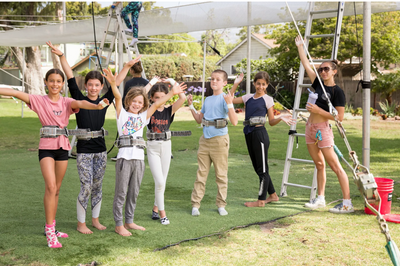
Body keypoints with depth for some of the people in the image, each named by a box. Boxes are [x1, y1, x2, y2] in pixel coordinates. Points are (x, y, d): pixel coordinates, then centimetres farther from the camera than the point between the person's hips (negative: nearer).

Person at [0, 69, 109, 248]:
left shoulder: (67, 102, 4)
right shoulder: (39, 100, 1)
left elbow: (80, 103, -16)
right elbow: (17, 94, -10)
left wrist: (97, 106, -37)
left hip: (62, 147, 3)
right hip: (46, 147, -3)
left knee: (56, 189, 11)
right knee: (51, 186, -16)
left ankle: (51, 227, 24)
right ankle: (50, 232, -12)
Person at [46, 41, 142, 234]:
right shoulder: (79, 100, -2)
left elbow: (116, 83, 10)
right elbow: (71, 78, -9)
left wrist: (127, 66, 10)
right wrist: (61, 56, -15)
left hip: (100, 150, 4)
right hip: (84, 150, -4)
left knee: (98, 186, 11)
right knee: (86, 187, -5)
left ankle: (95, 219, 24)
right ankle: (81, 223, 8)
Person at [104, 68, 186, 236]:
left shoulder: (143, 117, 14)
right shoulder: (122, 114, 3)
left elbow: (157, 104, 7)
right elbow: (118, 98, -12)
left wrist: (172, 93, -1)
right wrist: (113, 83, -28)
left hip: (139, 158, 5)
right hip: (124, 157, -5)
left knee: (134, 192, 13)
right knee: (121, 192, 1)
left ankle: (129, 221, 25)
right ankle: (118, 225, 8)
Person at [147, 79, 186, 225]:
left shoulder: (169, 110, -1)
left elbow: (183, 98, -14)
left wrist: (173, 82, -10)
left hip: (166, 146, 3)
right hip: (152, 147, -3)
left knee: (162, 181, 11)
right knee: (159, 181, -9)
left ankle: (156, 208, 30)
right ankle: (162, 213, 3)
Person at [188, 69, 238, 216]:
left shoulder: (225, 98, -7)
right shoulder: (207, 99, 13)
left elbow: (234, 121, -18)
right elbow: (199, 119, 21)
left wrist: (229, 104, -28)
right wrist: (191, 106, 13)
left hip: (219, 139, -5)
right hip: (205, 139, 6)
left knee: (221, 174, 4)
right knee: (201, 173, 6)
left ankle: (221, 205, 15)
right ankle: (195, 204, 9)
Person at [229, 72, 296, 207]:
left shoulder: (268, 99, -1)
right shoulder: (248, 97, 11)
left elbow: (271, 122, 2)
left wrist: (280, 118, -17)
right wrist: (236, 84, 6)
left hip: (260, 134, -6)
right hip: (248, 134, 6)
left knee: (262, 168, 0)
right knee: (258, 168, 13)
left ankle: (261, 200, 6)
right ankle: (272, 195, 26)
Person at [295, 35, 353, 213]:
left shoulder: (337, 92, -10)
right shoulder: (318, 84, 9)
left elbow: (340, 116, -15)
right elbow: (306, 65, 17)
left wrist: (318, 110, -18)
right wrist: (300, 45, 20)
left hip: (323, 129, -7)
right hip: (310, 127, 7)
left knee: (335, 167, -6)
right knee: (319, 165, 14)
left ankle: (347, 203, -4)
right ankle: (320, 199, 23)